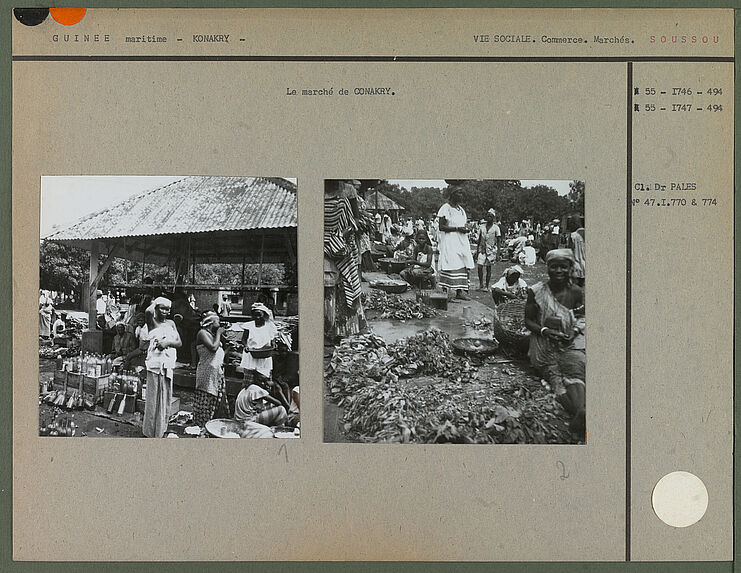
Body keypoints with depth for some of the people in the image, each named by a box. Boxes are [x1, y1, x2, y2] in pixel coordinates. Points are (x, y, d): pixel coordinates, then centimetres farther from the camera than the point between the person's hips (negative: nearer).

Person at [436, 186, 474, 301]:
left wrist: (465, 230, 6)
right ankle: (449, 291, -13)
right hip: (449, 240, -8)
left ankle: (460, 291, -1)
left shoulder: (460, 209, 18)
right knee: (452, 265, -14)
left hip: (461, 240, 8)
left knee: (463, 266, -1)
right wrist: (457, 228, -16)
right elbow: (441, 227, -12)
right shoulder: (446, 208, -6)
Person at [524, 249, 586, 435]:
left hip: (571, 343, 1)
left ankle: (580, 412, -55)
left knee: (575, 370, -29)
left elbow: (581, 316, 17)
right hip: (545, 345, 0)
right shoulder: (536, 292, 1)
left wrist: (575, 331, -5)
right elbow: (528, 320, 7)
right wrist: (544, 330, -12)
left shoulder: (576, 292, 6)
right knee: (556, 378, -26)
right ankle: (579, 413, -51)